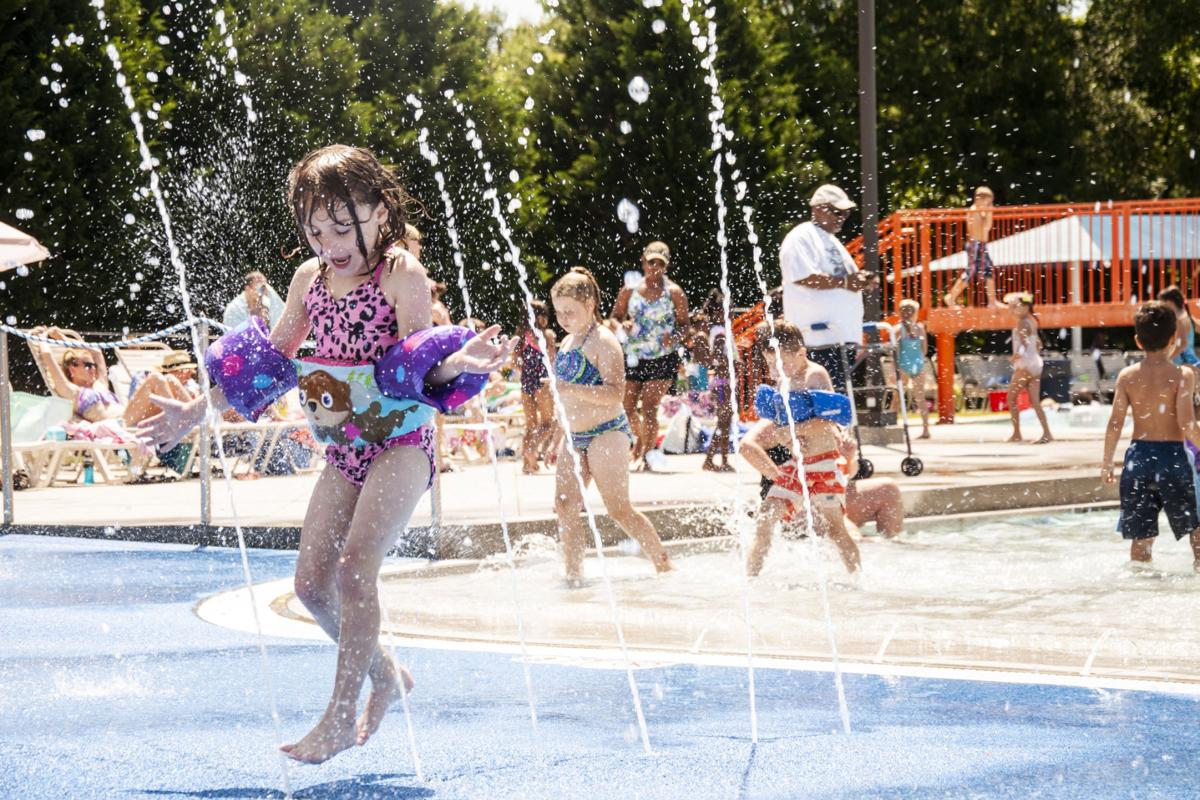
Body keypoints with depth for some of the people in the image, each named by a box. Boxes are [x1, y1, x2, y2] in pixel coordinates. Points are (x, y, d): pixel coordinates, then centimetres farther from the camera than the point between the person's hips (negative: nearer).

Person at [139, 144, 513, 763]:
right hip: (344, 448, 6)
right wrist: (199, 410, 14)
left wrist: (456, 363, -39)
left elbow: (420, 368, -16)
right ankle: (384, 674, 22)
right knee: (311, 581, 0)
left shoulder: (402, 275, -11)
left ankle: (340, 717, -14)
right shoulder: (310, 278, 7)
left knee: (354, 567, -19)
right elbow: (269, 364, 15)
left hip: (400, 440, -6)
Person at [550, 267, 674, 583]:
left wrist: (569, 389, -30)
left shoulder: (603, 341, -14)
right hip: (574, 436, 8)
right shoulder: (568, 342, 13)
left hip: (605, 434, -8)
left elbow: (615, 392, -24)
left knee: (619, 510, -5)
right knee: (564, 504, -3)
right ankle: (574, 574, 2)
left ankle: (665, 567, 7)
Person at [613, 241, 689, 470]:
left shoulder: (674, 292, -3)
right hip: (633, 357, 3)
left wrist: (675, 337, -20)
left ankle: (645, 454, -7)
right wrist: (623, 325, -14)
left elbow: (683, 323, 1)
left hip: (663, 359, -3)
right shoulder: (629, 290, 3)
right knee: (626, 406, 8)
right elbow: (615, 317, 9)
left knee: (649, 407, -13)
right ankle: (640, 438, 37)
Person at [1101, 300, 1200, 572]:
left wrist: (1107, 462, 8)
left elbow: (1115, 424, -1)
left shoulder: (1127, 376, 1)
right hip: (1172, 455, -3)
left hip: (1138, 455, 3)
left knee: (1141, 534, 11)